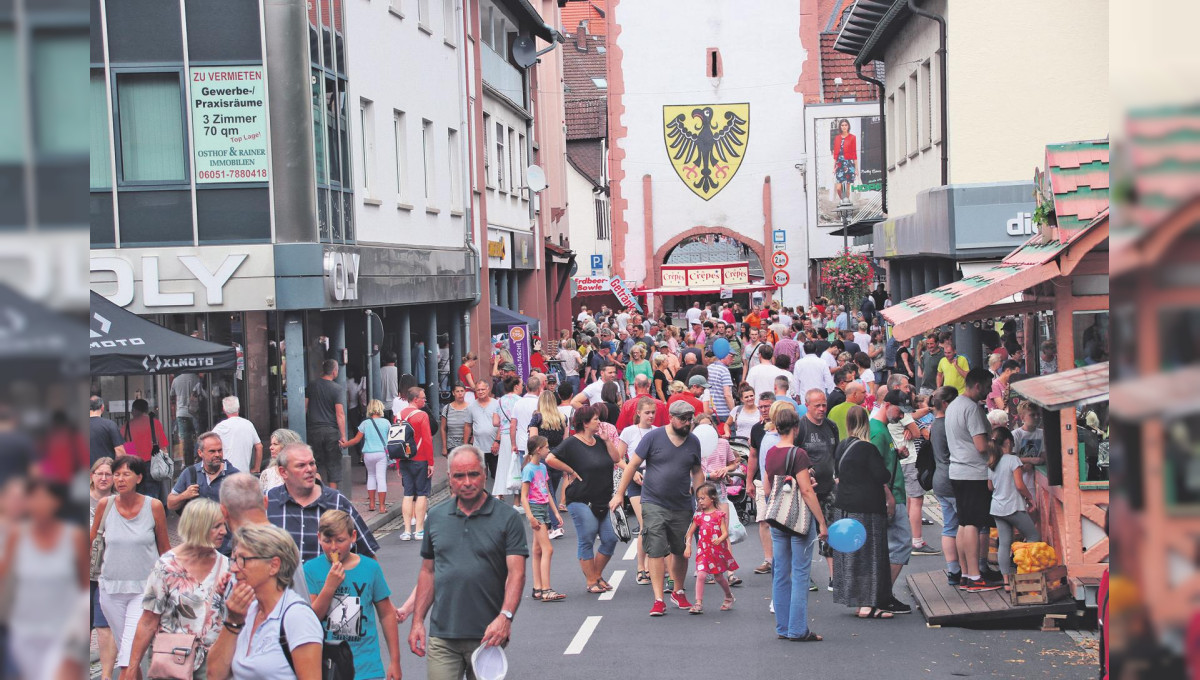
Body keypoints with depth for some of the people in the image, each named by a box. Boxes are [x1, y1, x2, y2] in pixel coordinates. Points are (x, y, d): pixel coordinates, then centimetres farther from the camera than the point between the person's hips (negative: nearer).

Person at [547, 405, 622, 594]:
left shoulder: (600, 440, 13)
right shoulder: (572, 443, -8)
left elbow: (616, 458, 8)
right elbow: (550, 459, -16)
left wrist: (606, 439, -1)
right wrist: (571, 471, -11)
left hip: (603, 501, 7)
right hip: (581, 501, -7)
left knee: (610, 539, 4)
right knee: (587, 541, -3)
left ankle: (597, 575, 21)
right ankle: (591, 582, 6)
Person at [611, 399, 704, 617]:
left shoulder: (693, 442, 7)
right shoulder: (654, 437, -5)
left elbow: (697, 471, 18)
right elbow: (633, 464, -1)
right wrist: (619, 493, -4)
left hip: (682, 507, 4)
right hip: (654, 503, -4)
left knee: (681, 551, 11)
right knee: (656, 550, -10)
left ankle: (678, 591, 31)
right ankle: (658, 599, -10)